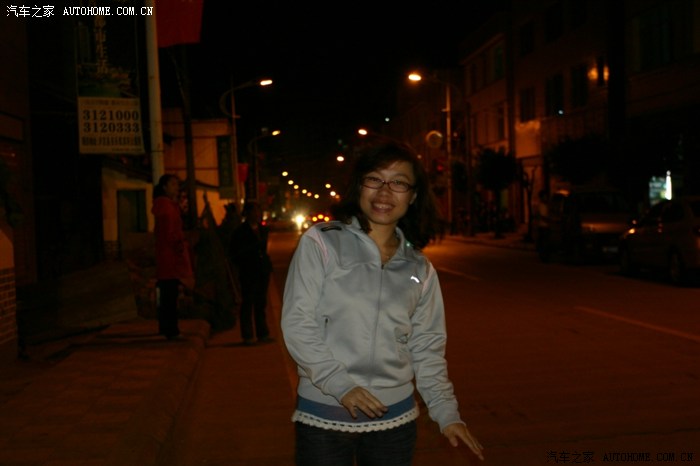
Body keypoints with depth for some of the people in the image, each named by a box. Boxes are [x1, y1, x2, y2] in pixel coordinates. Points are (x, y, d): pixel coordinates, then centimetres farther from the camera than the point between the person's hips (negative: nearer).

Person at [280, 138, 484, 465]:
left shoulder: (420, 269, 6)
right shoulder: (320, 243, -6)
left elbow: (427, 349, 9)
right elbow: (297, 324, -10)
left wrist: (447, 413, 1)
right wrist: (339, 384, -18)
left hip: (395, 418, 3)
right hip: (323, 415, -3)